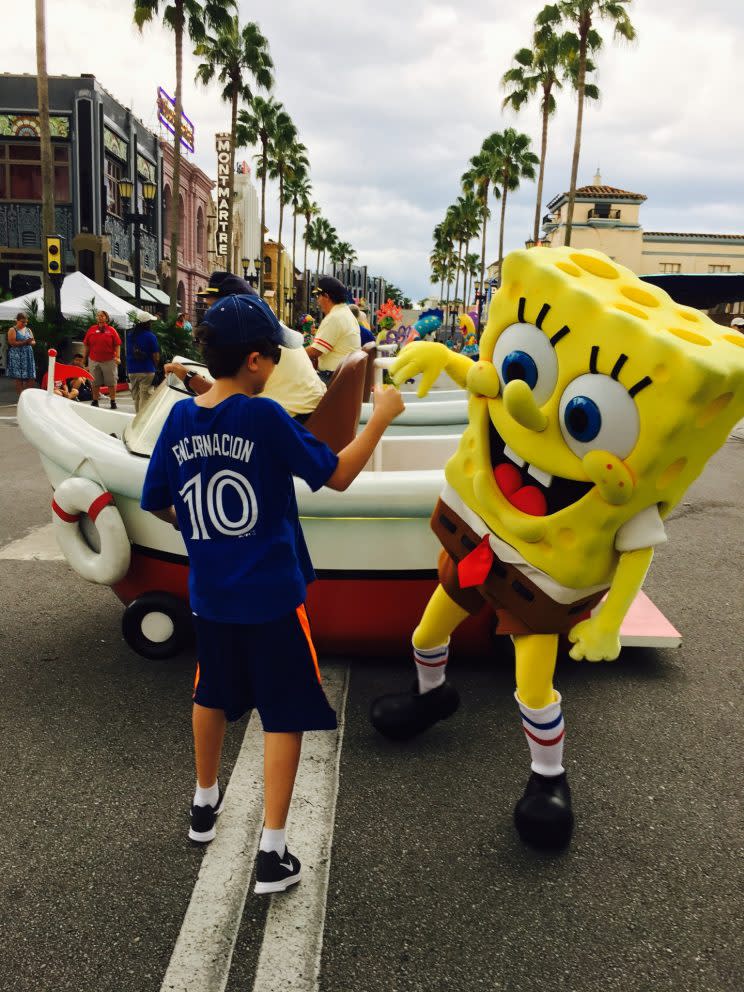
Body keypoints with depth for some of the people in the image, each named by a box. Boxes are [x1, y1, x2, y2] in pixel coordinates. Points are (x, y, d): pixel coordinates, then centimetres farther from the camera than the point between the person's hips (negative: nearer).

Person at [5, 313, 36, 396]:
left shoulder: (28, 330, 15)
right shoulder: (12, 330, -2)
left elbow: (34, 342, 15)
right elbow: (12, 342, -13)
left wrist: (30, 342, -10)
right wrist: (25, 342, -20)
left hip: (28, 356, 5)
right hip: (17, 357, -5)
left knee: (31, 378, -2)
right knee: (19, 378, -3)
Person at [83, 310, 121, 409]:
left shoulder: (111, 330, 0)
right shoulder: (91, 329, 6)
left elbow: (117, 345, -2)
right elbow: (86, 345, 10)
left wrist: (118, 357, -12)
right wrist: (85, 358, 8)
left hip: (109, 361, -2)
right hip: (94, 361, 2)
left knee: (111, 382, 3)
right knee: (95, 383, 9)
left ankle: (113, 401, 11)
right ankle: (95, 401, 18)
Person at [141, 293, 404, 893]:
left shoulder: (180, 418, -1)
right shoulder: (263, 417, -18)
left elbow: (156, 502, 7)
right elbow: (338, 476, -12)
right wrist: (381, 418, -2)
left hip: (209, 593, 6)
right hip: (270, 595, -6)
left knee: (213, 696, 26)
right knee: (285, 715, 7)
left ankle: (205, 805, 45)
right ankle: (272, 852, 11)